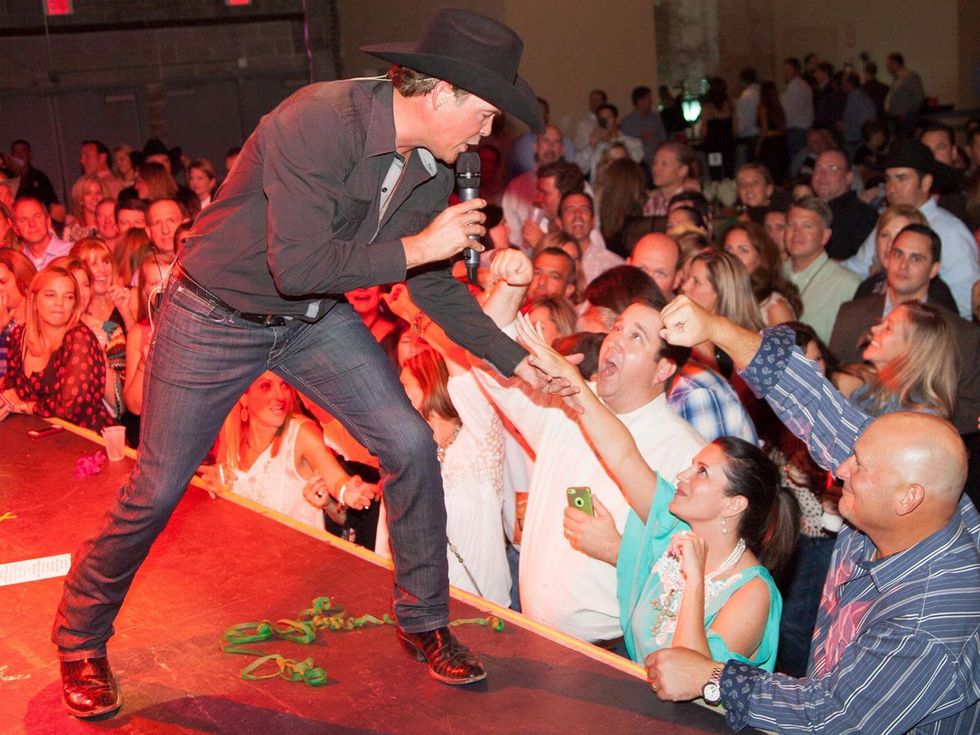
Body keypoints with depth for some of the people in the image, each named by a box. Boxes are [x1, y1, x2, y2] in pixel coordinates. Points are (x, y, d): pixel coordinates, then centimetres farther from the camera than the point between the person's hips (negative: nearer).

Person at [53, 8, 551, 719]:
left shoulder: (433, 167, -6)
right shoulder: (319, 121, -31)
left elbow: (433, 284, 6)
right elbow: (299, 266, -35)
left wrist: (515, 360, 0)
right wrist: (416, 246, -29)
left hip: (317, 317, 6)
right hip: (217, 314, -6)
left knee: (410, 443, -7)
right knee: (158, 488, 1)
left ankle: (424, 621, 12)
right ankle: (81, 640, 25)